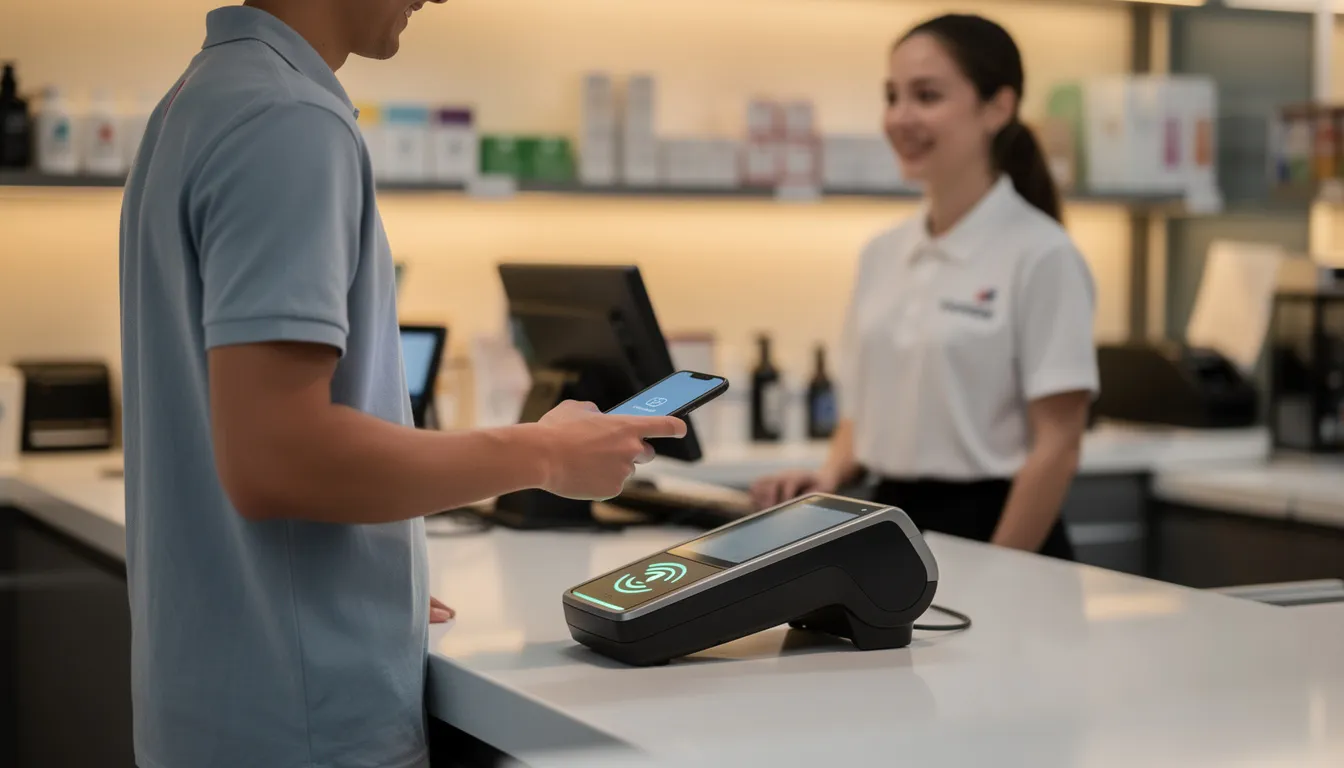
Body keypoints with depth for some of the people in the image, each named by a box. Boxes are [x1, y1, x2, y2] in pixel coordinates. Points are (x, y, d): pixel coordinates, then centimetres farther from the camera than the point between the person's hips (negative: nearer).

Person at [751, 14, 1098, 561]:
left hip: (990, 531, -6)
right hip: (891, 528, 6)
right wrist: (829, 479, -4)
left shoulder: (1039, 255, -11)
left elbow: (1056, 448, -13)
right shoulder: (882, 253, 8)